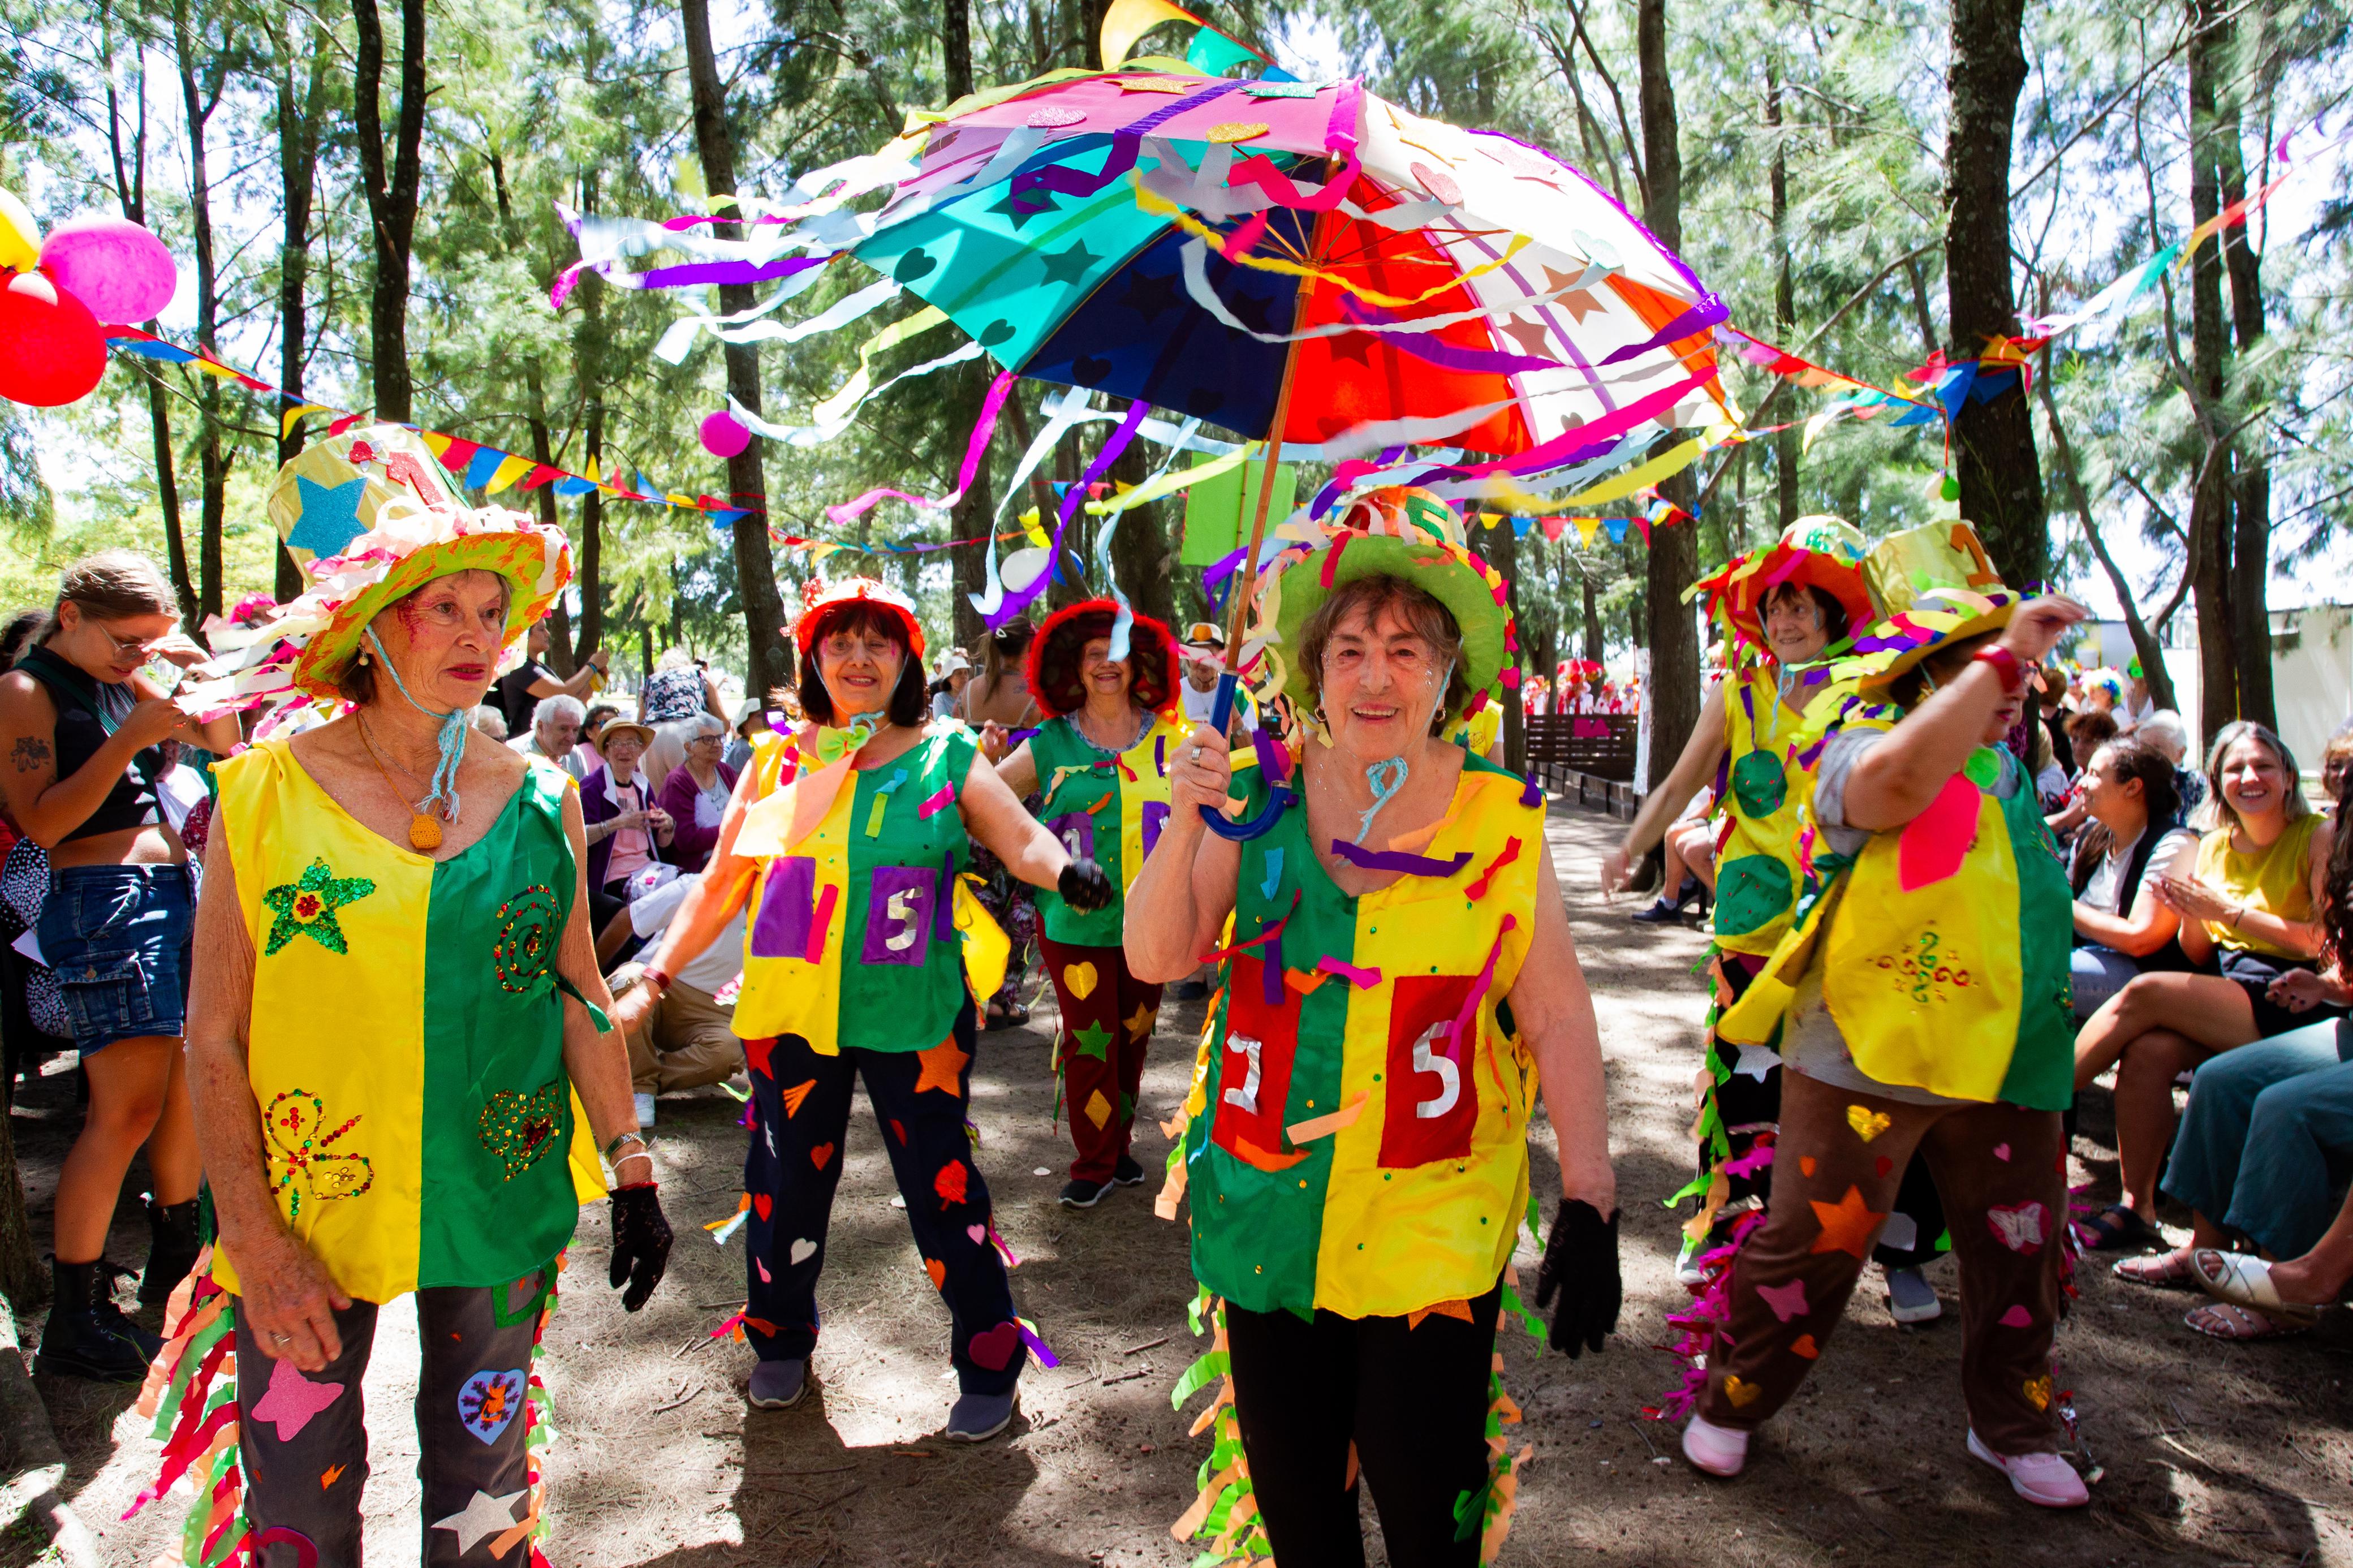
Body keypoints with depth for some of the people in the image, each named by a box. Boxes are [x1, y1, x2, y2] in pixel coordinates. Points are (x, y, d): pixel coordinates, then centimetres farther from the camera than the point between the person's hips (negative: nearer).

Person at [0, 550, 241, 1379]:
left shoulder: (127, 681, 15)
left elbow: (224, 740, 20)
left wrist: (195, 665, 5)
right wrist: (132, 736, -20)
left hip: (172, 887, 8)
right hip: (101, 900, -8)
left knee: (188, 1085, 12)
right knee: (127, 1108, -11)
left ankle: (175, 1256, 28)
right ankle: (75, 1320, -2)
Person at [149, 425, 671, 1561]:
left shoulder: (539, 800, -1)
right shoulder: (263, 795, -7)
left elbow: (580, 1000, 5)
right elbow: (214, 1041, -6)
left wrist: (630, 1168, 5)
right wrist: (255, 1241, -10)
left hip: (501, 1201, 2)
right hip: (309, 1207, -1)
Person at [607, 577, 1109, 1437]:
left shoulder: (946, 755, 2)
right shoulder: (777, 759, 7)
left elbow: (1020, 838, -10)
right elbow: (721, 883, 10)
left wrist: (1065, 869, -32)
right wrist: (653, 979, 6)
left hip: (913, 1012, -2)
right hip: (790, 1009, 3)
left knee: (942, 1187, 2)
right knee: (788, 1181, 15)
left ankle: (990, 1369, 21)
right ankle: (780, 1343, 42)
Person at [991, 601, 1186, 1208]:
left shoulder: (1168, 737, 5)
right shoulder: (1052, 743, 1)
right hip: (1075, 920, -2)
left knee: (1133, 1037, 13)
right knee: (1090, 1040, -1)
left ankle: (1119, 1145, 30)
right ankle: (1094, 1163, 14)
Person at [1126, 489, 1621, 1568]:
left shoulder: (1500, 821, -4)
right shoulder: (1263, 799, 0)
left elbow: (1557, 1017, -3)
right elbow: (1155, 959, -2)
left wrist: (1589, 1203, -7)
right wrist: (1187, 824, -18)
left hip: (1433, 1223, -2)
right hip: (1264, 1209, 2)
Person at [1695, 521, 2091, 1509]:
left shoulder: (2007, 772, 15)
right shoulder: (1864, 747, -10)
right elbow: (1897, 780, -36)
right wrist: (2002, 652, -34)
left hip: (2005, 1064, 7)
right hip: (1870, 1056, -7)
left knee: (2022, 1257, 15)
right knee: (1810, 1244, 2)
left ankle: (2012, 1428, 39)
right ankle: (1730, 1401, 24)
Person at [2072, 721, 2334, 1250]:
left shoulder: (2318, 837, -4)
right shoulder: (2215, 845, 13)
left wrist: (2231, 912, -16)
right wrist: (2191, 915, -8)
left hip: (2294, 1005, -5)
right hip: (2229, 997, 5)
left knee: (2145, 993, -26)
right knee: (2147, 1050, -26)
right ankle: (2136, 1209, -20)